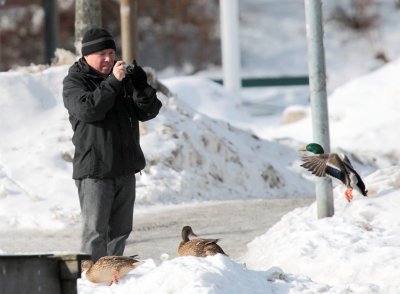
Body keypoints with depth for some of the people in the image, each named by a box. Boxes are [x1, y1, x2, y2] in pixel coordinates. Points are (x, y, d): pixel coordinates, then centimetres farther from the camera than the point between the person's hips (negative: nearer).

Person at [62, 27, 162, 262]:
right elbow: (88, 109, -22)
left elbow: (148, 112, 6)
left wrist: (142, 88, -12)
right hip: (94, 170, -6)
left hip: (125, 168, 6)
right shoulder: (74, 82, -3)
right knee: (96, 230, -9)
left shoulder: (124, 78, 12)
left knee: (121, 229, 13)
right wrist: (112, 82, -25)